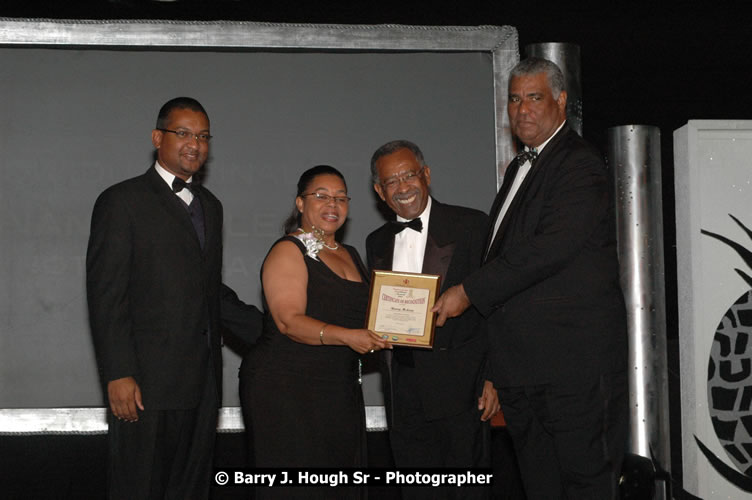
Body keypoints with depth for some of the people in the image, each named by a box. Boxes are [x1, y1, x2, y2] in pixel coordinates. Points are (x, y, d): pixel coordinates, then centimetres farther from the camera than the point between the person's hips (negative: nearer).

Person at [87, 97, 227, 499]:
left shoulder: (210, 205, 18)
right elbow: (105, 295, -10)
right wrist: (118, 375, -16)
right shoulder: (122, 201, -4)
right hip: (147, 383, -6)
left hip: (202, 383, 7)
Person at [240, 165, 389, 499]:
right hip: (285, 388, -7)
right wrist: (345, 336, -29)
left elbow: (363, 314, 24)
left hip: (340, 391, 8)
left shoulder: (350, 256, 18)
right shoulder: (288, 252, -6)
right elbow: (290, 321, -17)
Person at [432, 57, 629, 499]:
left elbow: (549, 248, -20)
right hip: (521, 367, 9)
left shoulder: (580, 166, -10)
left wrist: (470, 292, -17)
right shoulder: (521, 167, 21)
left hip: (575, 361, -9)